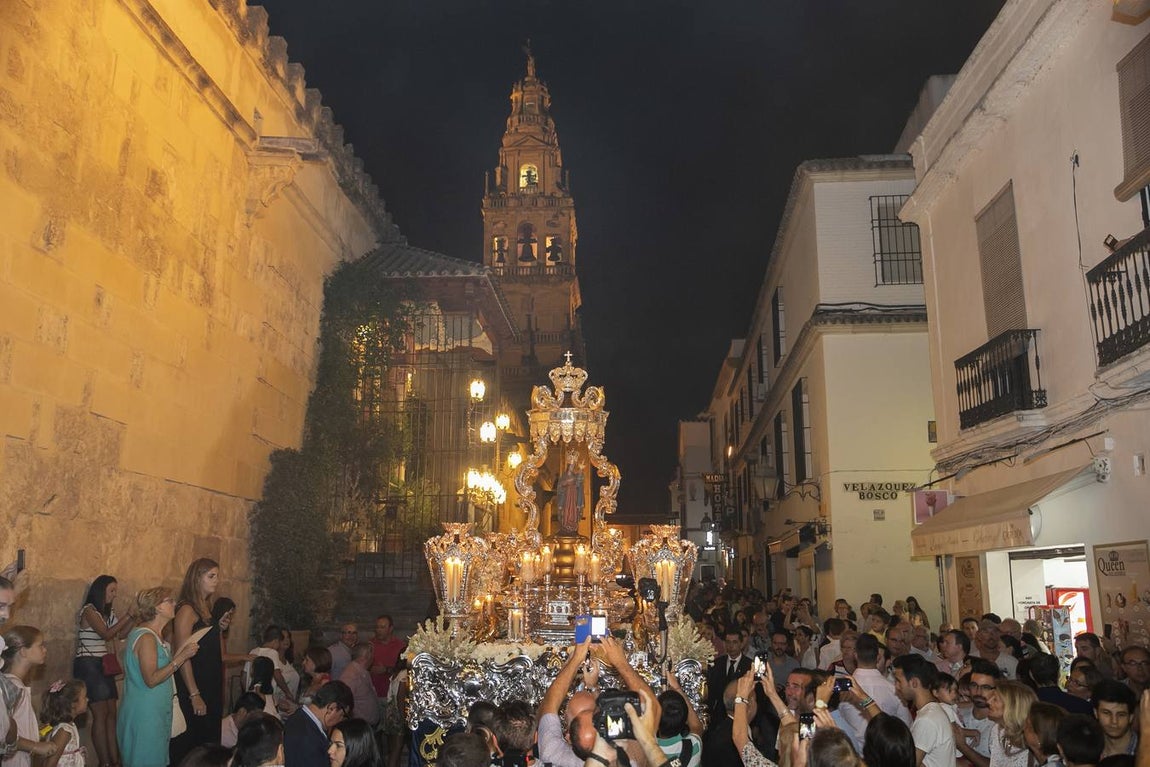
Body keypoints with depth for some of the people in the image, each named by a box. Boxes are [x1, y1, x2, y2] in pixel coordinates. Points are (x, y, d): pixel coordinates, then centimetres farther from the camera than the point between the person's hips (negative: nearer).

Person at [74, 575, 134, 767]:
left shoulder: (109, 612, 15)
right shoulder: (89, 610, -10)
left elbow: (121, 633, 6)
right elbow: (106, 634, -18)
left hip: (104, 665, 8)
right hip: (88, 665, -8)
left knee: (111, 712, 3)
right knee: (101, 713, -9)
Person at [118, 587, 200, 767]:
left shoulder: (153, 635, 12)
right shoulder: (146, 637, -18)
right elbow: (151, 679, -23)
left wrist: (179, 653, 8)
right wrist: (181, 657, -21)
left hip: (155, 712, 10)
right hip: (145, 714, -10)